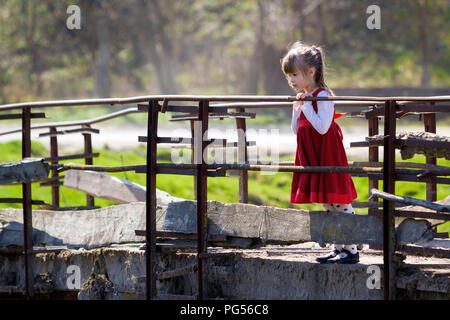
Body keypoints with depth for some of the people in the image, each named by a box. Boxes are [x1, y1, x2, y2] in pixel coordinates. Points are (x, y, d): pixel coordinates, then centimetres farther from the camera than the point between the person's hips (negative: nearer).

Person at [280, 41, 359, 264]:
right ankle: (339, 249, 18)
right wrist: (297, 110, 2)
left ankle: (351, 251, -3)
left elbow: (322, 127, -23)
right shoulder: (304, 98, 13)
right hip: (311, 159, 9)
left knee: (339, 204, -6)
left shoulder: (323, 96, -13)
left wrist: (306, 107, -19)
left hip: (327, 159, -9)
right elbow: (296, 131, 16)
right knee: (328, 206, 12)